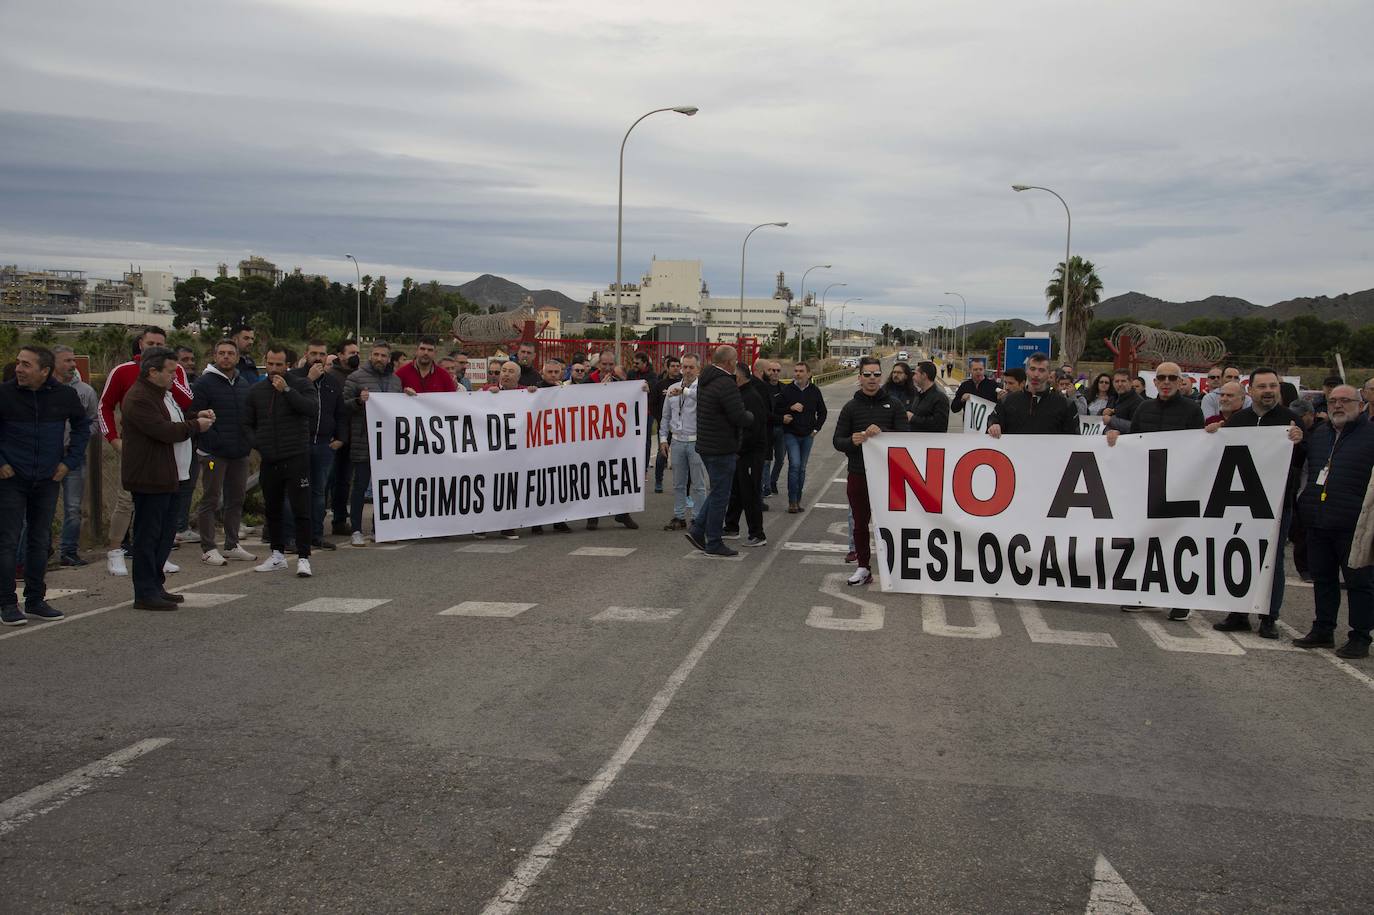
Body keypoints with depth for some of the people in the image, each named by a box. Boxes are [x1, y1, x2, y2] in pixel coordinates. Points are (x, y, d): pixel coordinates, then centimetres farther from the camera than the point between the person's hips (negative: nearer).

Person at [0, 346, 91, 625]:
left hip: (47, 480, 3)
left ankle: (35, 601, 20)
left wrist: (70, 461, 6)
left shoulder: (65, 395, -2)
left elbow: (82, 426, 13)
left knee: (40, 542, 10)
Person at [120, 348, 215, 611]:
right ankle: (145, 593, 0)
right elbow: (164, 431, -25)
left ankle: (155, 586, 25)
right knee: (148, 535, -5)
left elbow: (173, 422, 29)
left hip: (167, 477, 10)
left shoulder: (164, 393, 17)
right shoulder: (139, 399, -17)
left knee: (166, 532, 16)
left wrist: (197, 416, 10)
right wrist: (196, 426, -12)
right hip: (150, 479, -10)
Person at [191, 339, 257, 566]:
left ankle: (232, 545, 22)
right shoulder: (205, 383, -8)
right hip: (214, 454, -7)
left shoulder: (243, 384, 13)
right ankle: (208, 549, 4)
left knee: (236, 499, 12)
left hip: (240, 454, 7)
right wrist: (214, 442, -16)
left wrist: (248, 441, 9)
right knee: (210, 500, -2)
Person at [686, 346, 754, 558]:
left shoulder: (705, 381, 11)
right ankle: (714, 544, 7)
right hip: (721, 449, -9)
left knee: (718, 491, 20)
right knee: (720, 495, 0)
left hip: (706, 445, 9)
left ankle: (697, 528, 15)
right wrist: (751, 415, 0)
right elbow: (740, 418, -22)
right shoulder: (725, 384, -20)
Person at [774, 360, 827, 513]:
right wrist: (790, 408, -14)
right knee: (795, 464, -15)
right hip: (791, 434, -3)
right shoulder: (786, 390, -2)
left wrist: (816, 428, 6)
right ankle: (792, 501, -11)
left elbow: (822, 412, 15)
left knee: (802, 468, 8)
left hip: (808, 436, 3)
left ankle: (798, 500, 16)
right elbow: (775, 410, 0)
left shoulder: (815, 391, 4)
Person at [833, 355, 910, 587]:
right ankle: (863, 567, 18)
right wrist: (852, 441, -18)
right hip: (858, 475, 2)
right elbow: (838, 441, 5)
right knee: (860, 523, 8)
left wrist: (882, 432, -21)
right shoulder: (851, 407, 7)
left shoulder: (893, 405, 4)